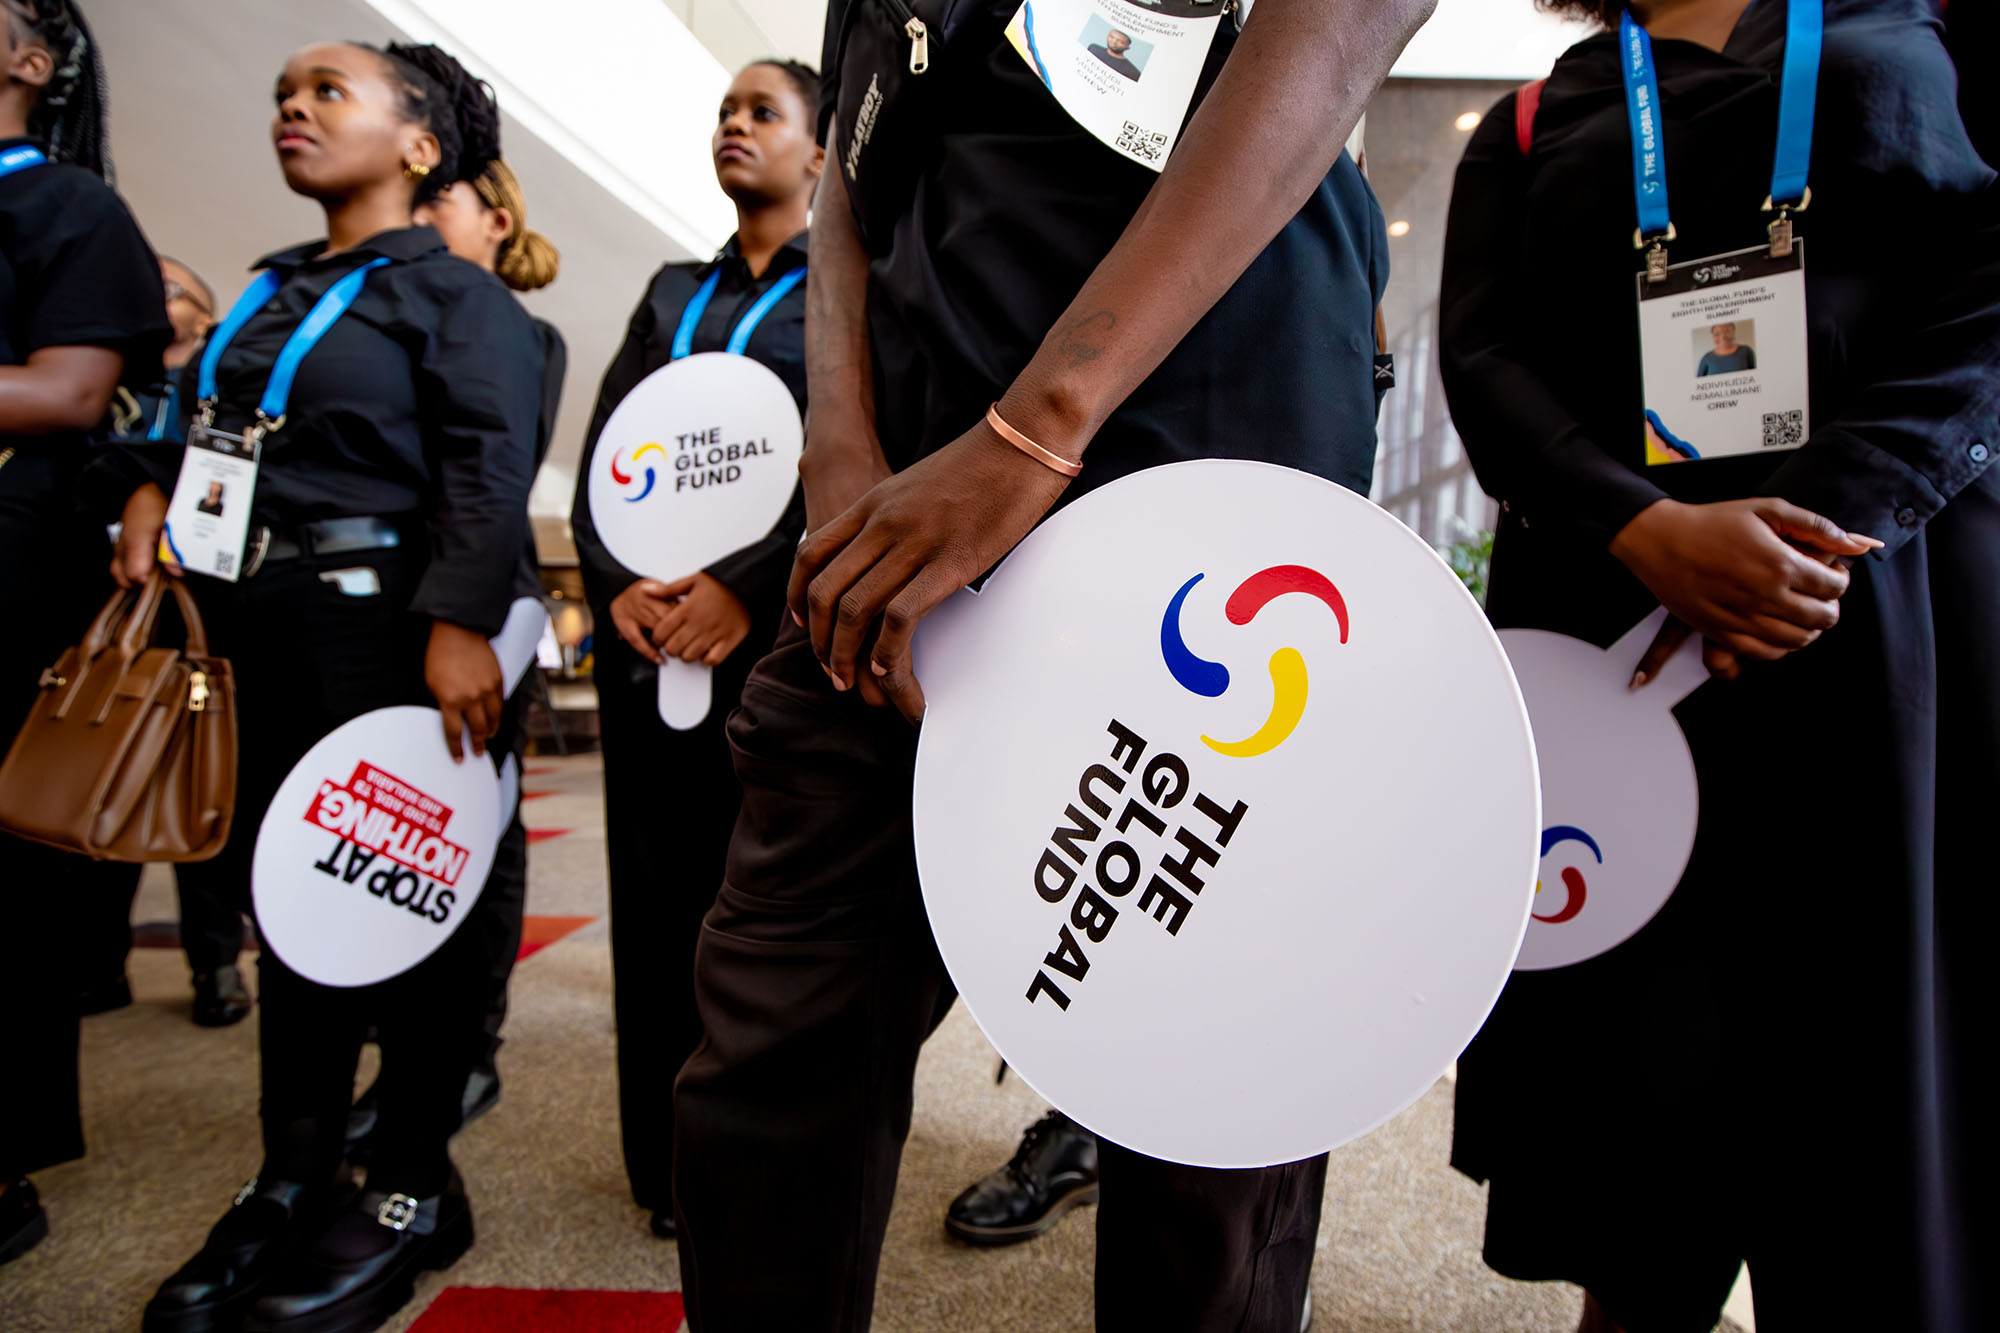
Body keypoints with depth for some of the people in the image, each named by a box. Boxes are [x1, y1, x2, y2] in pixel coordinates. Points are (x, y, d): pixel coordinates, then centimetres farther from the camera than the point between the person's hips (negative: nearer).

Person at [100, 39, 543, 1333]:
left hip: (381, 630, -7)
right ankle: (293, 1185, 27)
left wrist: (460, 628, -25)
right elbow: (200, 428, 22)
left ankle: (415, 1191, 18)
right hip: (253, 632, 7)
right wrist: (155, 493, 1)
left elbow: (488, 472, -15)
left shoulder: (453, 292, -4)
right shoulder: (268, 291, 19)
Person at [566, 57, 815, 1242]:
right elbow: (602, 455, 14)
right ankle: (674, 1163, 20)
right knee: (660, 892, 6)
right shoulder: (672, 292, 21)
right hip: (652, 641, 5)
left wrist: (748, 588, -17)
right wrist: (616, 582, -5)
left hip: (780, 636, -4)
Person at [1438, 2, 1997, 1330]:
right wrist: (1650, 529, -17)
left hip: (1891, 595, 0)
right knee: (1641, 1034, 3)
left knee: (1886, 1024, 1)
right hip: (1612, 605, 1)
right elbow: (1484, 362, 0)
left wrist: (1837, 514, -14)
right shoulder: (1528, 126, 16)